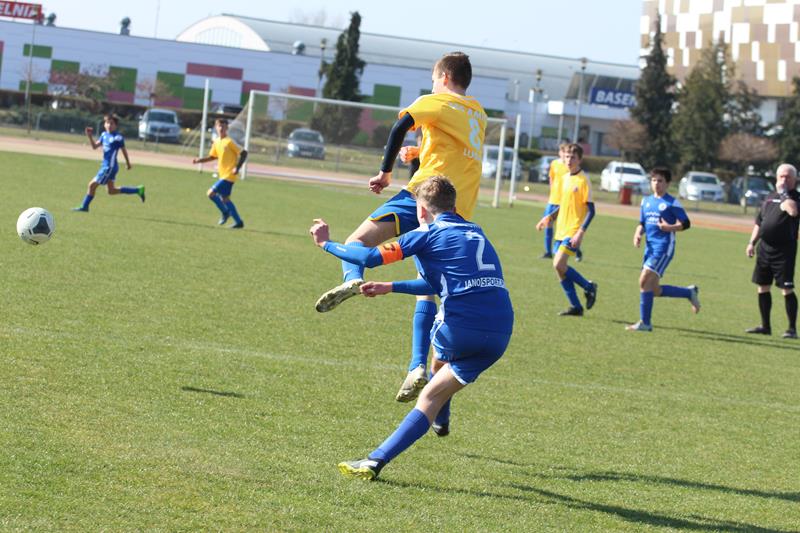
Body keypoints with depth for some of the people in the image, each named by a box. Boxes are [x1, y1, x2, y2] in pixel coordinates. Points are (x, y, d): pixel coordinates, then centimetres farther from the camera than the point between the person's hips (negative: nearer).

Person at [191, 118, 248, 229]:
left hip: (229, 175, -8)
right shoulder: (216, 142, 9)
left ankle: (225, 212, 6)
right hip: (223, 175, 8)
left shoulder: (229, 142, -14)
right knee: (224, 198, 11)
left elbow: (243, 153, -15)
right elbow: (212, 156, 21)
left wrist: (237, 167, -21)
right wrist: (200, 160, 8)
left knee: (211, 193, -12)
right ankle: (238, 222, 17)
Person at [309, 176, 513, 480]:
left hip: (460, 327, -5)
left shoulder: (429, 234, 4)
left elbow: (370, 258, -3)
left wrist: (326, 244, 12)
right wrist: (390, 288, 41)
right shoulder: (475, 233, 26)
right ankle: (376, 461, 20)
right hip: (499, 337, 5)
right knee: (431, 398, 18)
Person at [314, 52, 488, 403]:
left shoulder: (435, 102, 7)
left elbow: (402, 125, -9)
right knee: (429, 292, 8)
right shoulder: (478, 114, 26)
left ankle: (352, 279, -43)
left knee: (357, 241, -9)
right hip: (461, 213, 6)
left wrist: (386, 171, -1)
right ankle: (418, 367, -6)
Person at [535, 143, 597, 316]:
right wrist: (549, 217, 10)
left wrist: (580, 232, -20)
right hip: (561, 230, 8)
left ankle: (589, 287, 2)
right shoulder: (564, 178, 13)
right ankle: (575, 306, 13)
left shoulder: (583, 181, -10)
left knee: (559, 265, -18)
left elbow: (591, 210, -12)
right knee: (560, 267, 4)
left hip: (573, 232, -8)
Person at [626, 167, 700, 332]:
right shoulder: (646, 201, 15)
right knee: (655, 290, 8)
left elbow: (685, 224, -4)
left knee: (644, 280, -18)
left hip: (664, 248, -8)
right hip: (650, 248, 8)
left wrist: (670, 227, -21)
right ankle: (689, 293, 28)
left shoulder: (672, 203, -4)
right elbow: (642, 223, 23)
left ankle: (644, 323, -12)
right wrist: (638, 234, 2)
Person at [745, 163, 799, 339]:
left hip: (784, 250, -7)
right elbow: (759, 222, 23)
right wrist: (752, 242, 15)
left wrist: (783, 193, -19)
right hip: (765, 247, 7)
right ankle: (765, 326, 22)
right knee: (763, 287, 11)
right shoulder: (770, 198, 16)